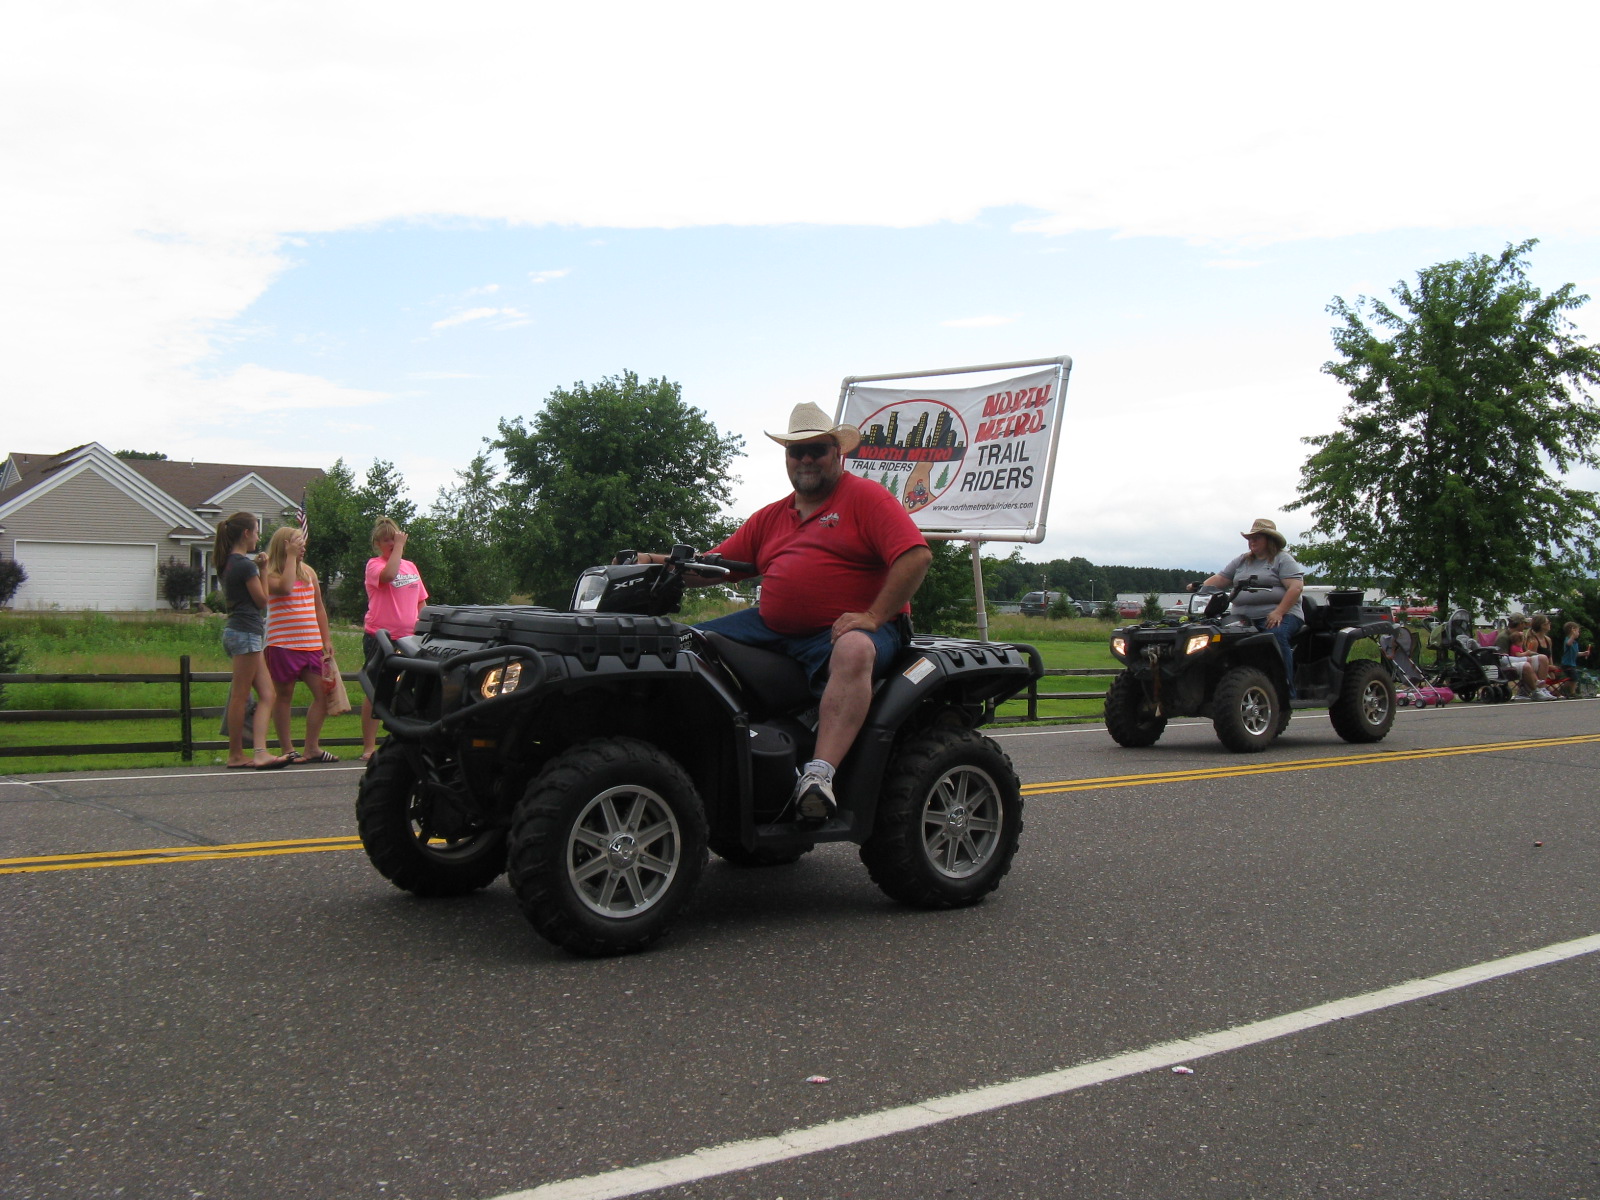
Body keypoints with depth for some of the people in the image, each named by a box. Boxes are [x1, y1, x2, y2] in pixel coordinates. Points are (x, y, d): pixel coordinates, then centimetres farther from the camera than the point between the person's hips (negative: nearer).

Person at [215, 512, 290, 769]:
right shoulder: (245, 564, -13)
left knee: (267, 695, 4)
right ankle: (236, 755, 4)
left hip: (238, 631, 10)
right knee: (240, 696, -3)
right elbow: (262, 600, -8)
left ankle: (260, 753, -5)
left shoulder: (230, 563, 15)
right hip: (246, 632, -10)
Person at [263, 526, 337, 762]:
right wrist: (291, 556, -15)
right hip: (283, 645, -6)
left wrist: (326, 640, 15)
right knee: (284, 696, 3)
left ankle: (312, 748, 9)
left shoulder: (308, 571, 14)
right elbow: (285, 587, -25)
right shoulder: (271, 574, -3)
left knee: (324, 693, 0)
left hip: (312, 645, 6)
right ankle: (287, 750, 9)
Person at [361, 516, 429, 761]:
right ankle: (369, 747, 4)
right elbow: (389, 575, -27)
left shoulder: (411, 566, 15)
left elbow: (421, 602, 20)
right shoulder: (374, 564, -3)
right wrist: (399, 546, -17)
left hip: (408, 638, 5)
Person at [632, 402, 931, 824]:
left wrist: (873, 617, -20)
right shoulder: (771, 517, 22)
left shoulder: (866, 497, 3)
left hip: (844, 629, -6)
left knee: (854, 651, -40)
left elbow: (917, 556, -11)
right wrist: (659, 563, 0)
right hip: (772, 629, 6)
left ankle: (819, 773, -51)